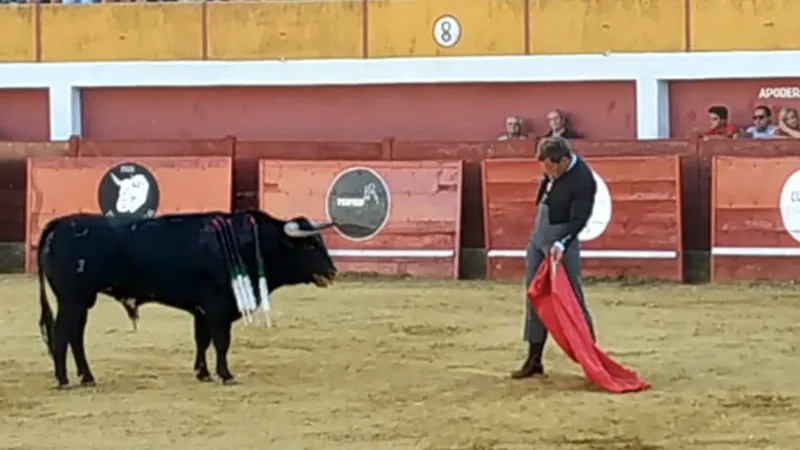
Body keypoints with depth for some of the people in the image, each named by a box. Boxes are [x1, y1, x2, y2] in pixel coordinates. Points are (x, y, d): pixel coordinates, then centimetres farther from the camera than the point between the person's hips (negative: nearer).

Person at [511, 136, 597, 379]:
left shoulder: (583, 180, -22)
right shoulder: (553, 168, -1)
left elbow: (578, 220, -23)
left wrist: (561, 243, -34)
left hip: (562, 242, -8)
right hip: (538, 237, 8)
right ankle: (534, 359, 15)